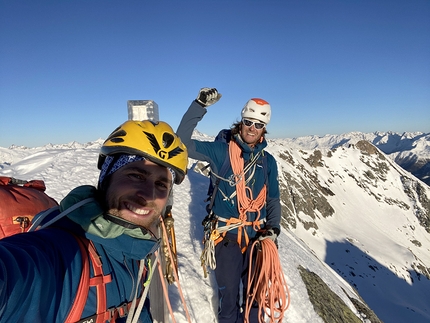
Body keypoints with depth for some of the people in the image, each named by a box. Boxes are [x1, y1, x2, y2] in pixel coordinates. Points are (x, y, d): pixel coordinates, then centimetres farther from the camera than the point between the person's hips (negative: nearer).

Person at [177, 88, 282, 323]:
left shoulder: (267, 161, 3)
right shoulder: (220, 151, -8)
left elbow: (273, 199, 10)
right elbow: (183, 142, -17)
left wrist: (273, 227, -3)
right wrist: (199, 105, -23)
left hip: (257, 235, 3)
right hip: (227, 235, -3)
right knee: (229, 292, 12)